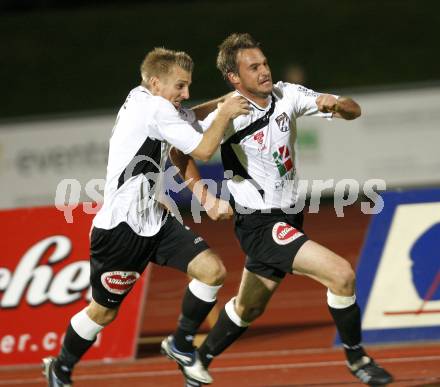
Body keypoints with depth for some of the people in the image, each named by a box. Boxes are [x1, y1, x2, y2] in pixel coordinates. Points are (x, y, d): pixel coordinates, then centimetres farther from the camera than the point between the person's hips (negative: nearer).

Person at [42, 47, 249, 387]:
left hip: (155, 220, 9)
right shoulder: (155, 107, -19)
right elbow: (203, 150, -20)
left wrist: (222, 103, 14)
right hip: (121, 227, -9)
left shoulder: (144, 101, 9)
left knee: (212, 270, -7)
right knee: (104, 311, 6)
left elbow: (188, 117, 30)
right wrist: (225, 115, -8)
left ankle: (182, 345, 10)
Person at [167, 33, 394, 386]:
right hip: (259, 223, -7)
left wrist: (336, 104, -21)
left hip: (288, 218, 7)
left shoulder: (287, 95, -3)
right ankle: (356, 358, 0)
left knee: (249, 308, 20)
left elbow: (353, 111, 1)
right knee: (341, 274, -18)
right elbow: (181, 150, -11)